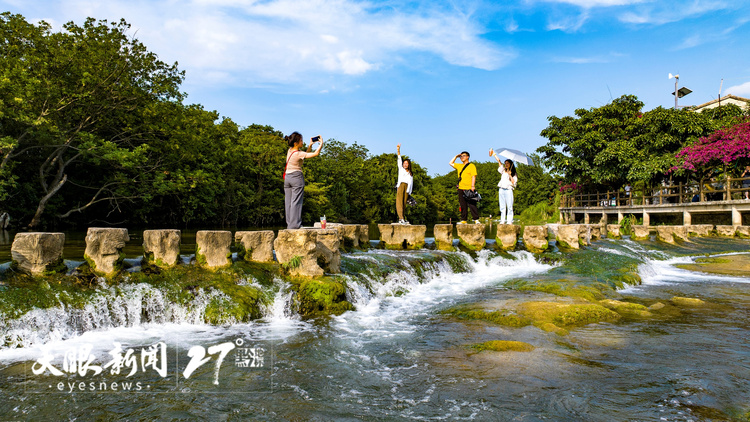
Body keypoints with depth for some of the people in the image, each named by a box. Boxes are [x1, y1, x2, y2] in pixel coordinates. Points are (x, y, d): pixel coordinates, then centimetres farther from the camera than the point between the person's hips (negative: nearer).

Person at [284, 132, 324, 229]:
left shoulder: (290, 150, 9)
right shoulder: (298, 154, -14)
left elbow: (305, 154, 22)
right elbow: (316, 154, -15)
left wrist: (310, 145, 13)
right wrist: (321, 143, -3)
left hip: (287, 177, 8)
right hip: (297, 177, -8)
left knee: (288, 202, 6)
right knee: (296, 202, -7)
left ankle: (289, 225, 6)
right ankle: (294, 225, -9)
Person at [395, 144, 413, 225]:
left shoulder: (410, 174, 22)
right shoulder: (401, 169, 19)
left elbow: (411, 183, 17)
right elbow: (399, 160, 9)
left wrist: (409, 192, 6)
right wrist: (398, 150, 0)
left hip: (407, 187, 2)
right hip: (400, 185, -2)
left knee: (404, 203, -5)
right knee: (399, 202, -15)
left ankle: (403, 219, -6)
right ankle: (401, 218, -24)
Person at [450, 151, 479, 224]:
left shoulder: (471, 166, 1)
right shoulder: (459, 166, 19)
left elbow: (473, 176, -7)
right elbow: (451, 163, 31)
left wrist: (473, 186, -16)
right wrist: (456, 156, 20)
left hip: (469, 189, -6)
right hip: (461, 189, 6)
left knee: (472, 205, -8)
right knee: (463, 206, 6)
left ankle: (476, 219, -5)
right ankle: (463, 220, 9)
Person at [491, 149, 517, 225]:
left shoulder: (514, 174, 9)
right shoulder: (503, 171, 17)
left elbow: (514, 182, -4)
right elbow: (499, 162, 14)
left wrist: (510, 175, -9)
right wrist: (494, 154, 11)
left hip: (508, 190, -3)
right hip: (501, 190, 3)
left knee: (509, 206, -6)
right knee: (502, 207, 2)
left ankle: (509, 221, -7)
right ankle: (502, 221, 3)